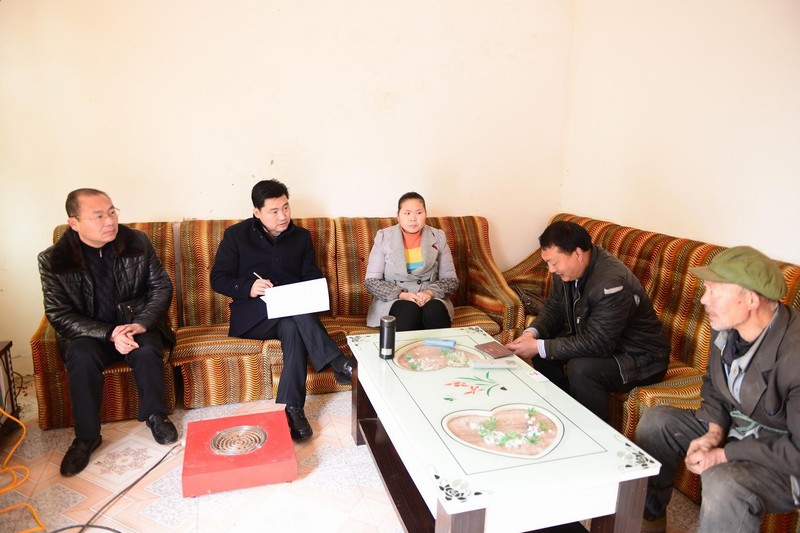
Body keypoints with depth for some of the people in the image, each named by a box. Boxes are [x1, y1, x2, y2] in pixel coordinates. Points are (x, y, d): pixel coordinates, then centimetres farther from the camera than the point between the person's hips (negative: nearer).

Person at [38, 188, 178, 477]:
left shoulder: (137, 242, -8)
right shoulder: (53, 260, -12)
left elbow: (162, 287, -3)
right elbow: (58, 314, -11)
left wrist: (141, 324, -21)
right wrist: (109, 334, -25)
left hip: (136, 324, 0)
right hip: (87, 333, 0)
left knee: (147, 351, -30)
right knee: (81, 357, -31)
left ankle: (155, 415, -4)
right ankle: (86, 436, -13)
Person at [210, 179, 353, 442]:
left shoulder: (301, 236, 11)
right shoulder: (236, 235, 4)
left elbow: (313, 277, 13)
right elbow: (218, 279, 2)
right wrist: (248, 288, -19)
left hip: (291, 314, 2)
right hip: (252, 315, -2)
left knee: (293, 327, -36)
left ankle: (291, 409, -36)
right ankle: (340, 366, -35)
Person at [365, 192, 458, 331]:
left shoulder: (438, 237, 5)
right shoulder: (384, 237, 0)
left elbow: (451, 279, 5)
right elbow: (371, 281, -2)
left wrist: (430, 292, -16)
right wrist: (401, 294, -17)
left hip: (431, 298, 2)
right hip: (393, 299, -2)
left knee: (435, 311, -32)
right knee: (409, 310, -34)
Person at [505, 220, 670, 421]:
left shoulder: (611, 282, -33)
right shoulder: (567, 269, -8)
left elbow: (596, 344, -33)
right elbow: (553, 309, 5)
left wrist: (539, 347, -30)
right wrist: (532, 333, -16)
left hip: (640, 357, -9)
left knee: (580, 369, -31)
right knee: (541, 344, 0)